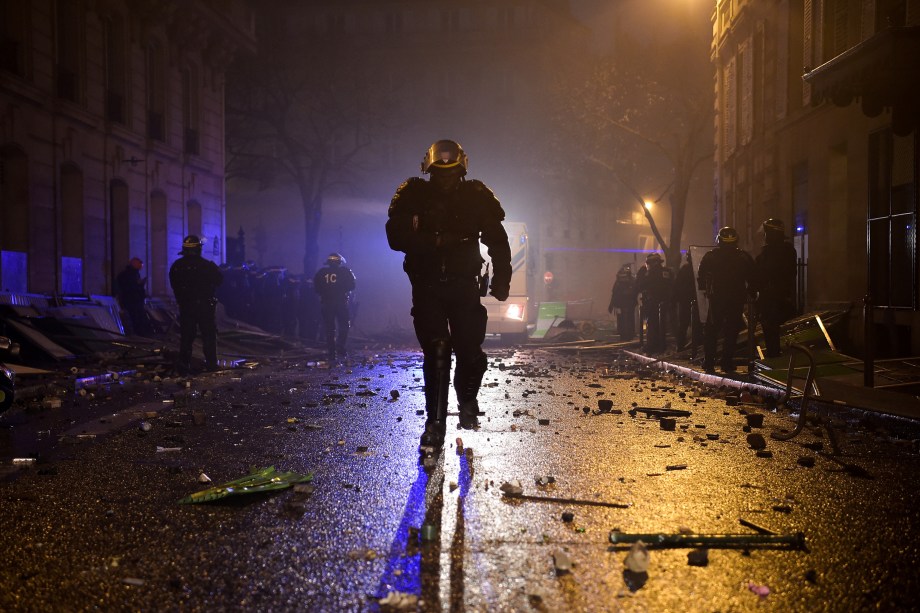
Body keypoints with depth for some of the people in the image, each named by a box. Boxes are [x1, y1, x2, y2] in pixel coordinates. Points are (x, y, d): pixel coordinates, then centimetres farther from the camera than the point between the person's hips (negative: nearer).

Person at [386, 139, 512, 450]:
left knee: (470, 351, -6)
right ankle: (435, 421, 6)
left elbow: (497, 240, 5)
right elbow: (396, 236, -11)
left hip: (464, 285, 1)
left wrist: (501, 279, -4)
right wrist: (435, 241, -23)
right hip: (427, 287, 0)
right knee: (435, 353, -5)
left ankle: (467, 400, 24)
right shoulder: (414, 196, 0)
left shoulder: (476, 196, 2)